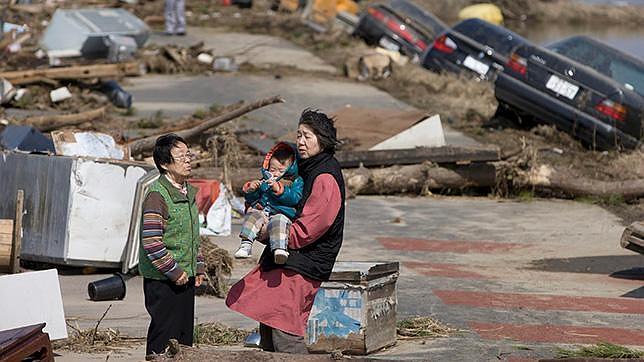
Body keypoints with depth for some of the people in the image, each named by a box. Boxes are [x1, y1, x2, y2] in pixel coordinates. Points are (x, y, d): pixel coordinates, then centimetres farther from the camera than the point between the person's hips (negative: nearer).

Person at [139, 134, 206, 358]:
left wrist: (199, 266, 16)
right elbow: (151, 242, -22)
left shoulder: (189, 192, 13)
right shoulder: (157, 195, -16)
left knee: (185, 335, 12)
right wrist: (174, 272, -18)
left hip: (186, 278, 9)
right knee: (163, 339, -5)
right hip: (162, 281, -9)